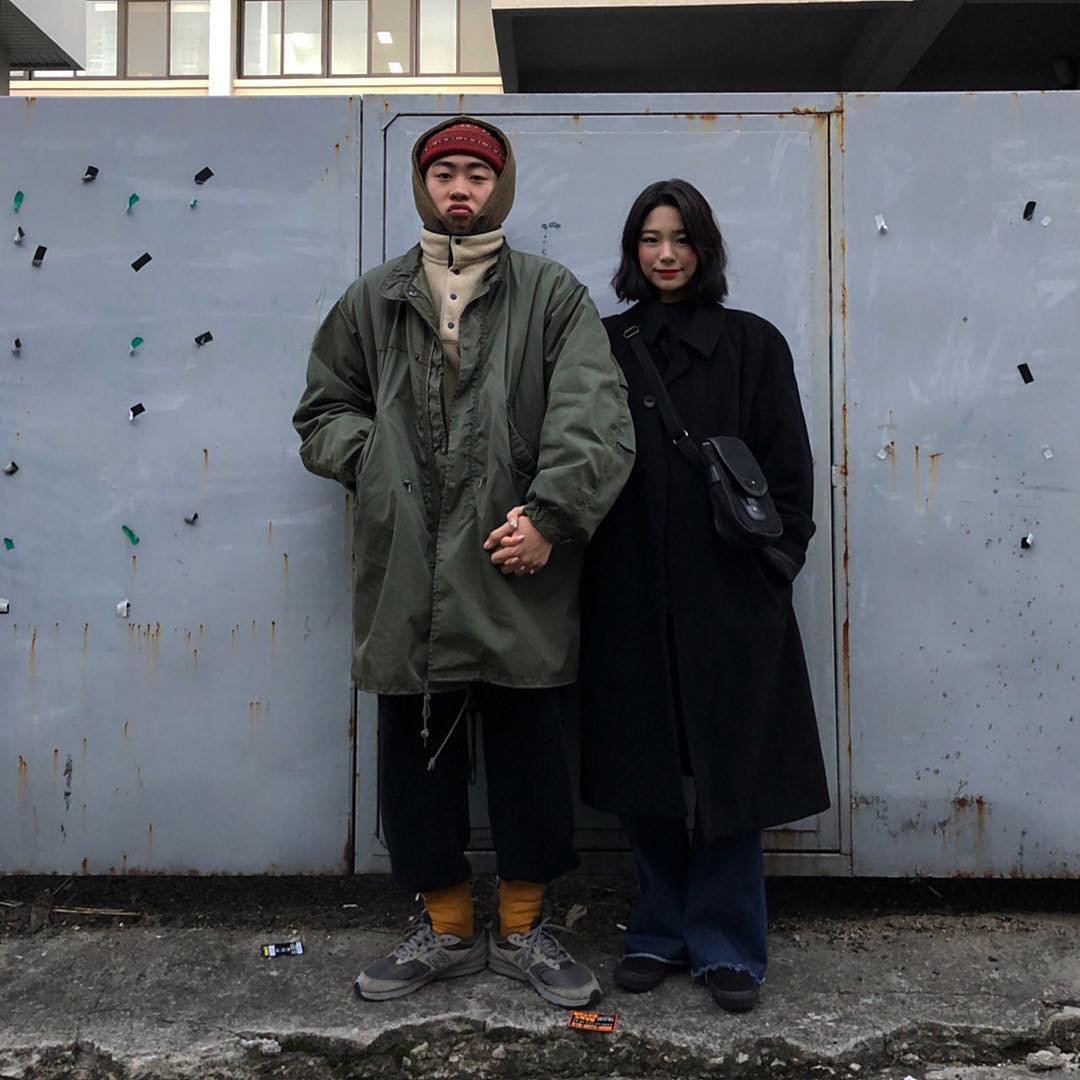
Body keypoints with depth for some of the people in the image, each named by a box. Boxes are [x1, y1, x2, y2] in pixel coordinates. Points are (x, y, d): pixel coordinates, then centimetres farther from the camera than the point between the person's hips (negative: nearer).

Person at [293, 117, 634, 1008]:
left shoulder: (552, 295, 6)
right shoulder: (372, 301, 15)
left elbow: (595, 418, -6)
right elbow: (323, 412, 18)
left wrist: (548, 515, -17)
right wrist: (375, 460, 0)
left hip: (515, 575, -2)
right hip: (406, 578, 3)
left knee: (529, 757, 7)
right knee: (418, 758, 11)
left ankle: (523, 927, 28)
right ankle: (447, 929, 30)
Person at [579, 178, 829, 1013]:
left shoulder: (752, 344, 5)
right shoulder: (605, 345, 9)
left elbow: (788, 468, 3)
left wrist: (776, 563, -5)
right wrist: (579, 560, -2)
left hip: (729, 594, -2)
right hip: (629, 595, 2)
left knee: (730, 768, 4)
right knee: (644, 768, 9)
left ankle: (727, 944, 21)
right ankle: (662, 931, 27)